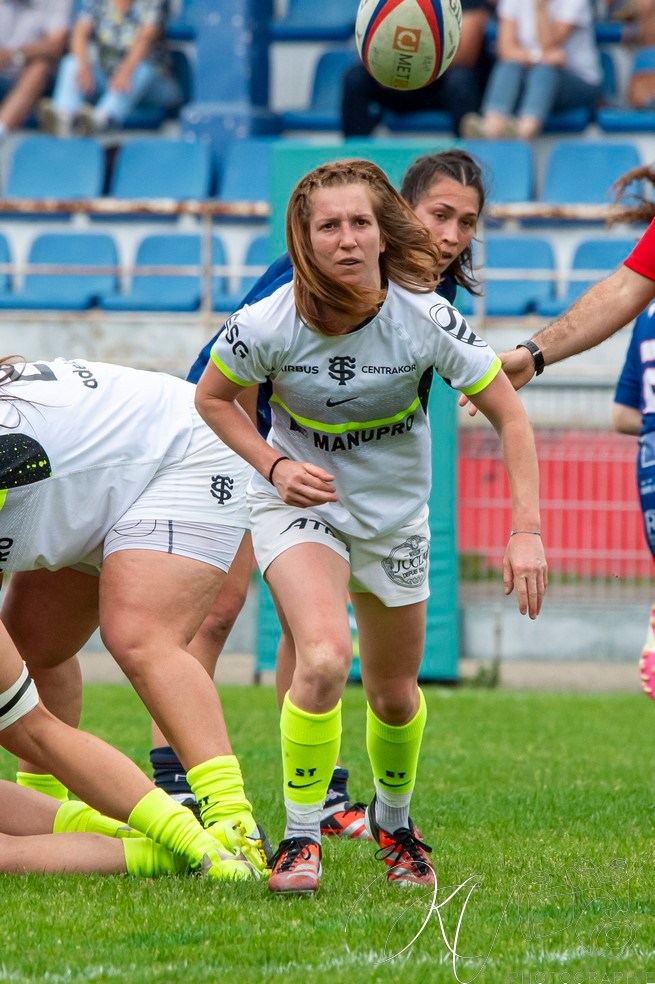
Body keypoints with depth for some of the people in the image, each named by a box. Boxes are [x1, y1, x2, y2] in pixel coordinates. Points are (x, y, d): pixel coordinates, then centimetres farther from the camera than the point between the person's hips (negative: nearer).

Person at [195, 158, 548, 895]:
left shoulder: (425, 319, -23)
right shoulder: (268, 325, -23)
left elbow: (508, 415, -13)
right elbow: (212, 397, -3)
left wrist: (526, 530, -20)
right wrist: (275, 466, -18)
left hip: (395, 511, 2)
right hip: (299, 503, -2)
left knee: (394, 696, 13)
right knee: (324, 659, -27)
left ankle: (392, 822, 44)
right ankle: (300, 838, -12)